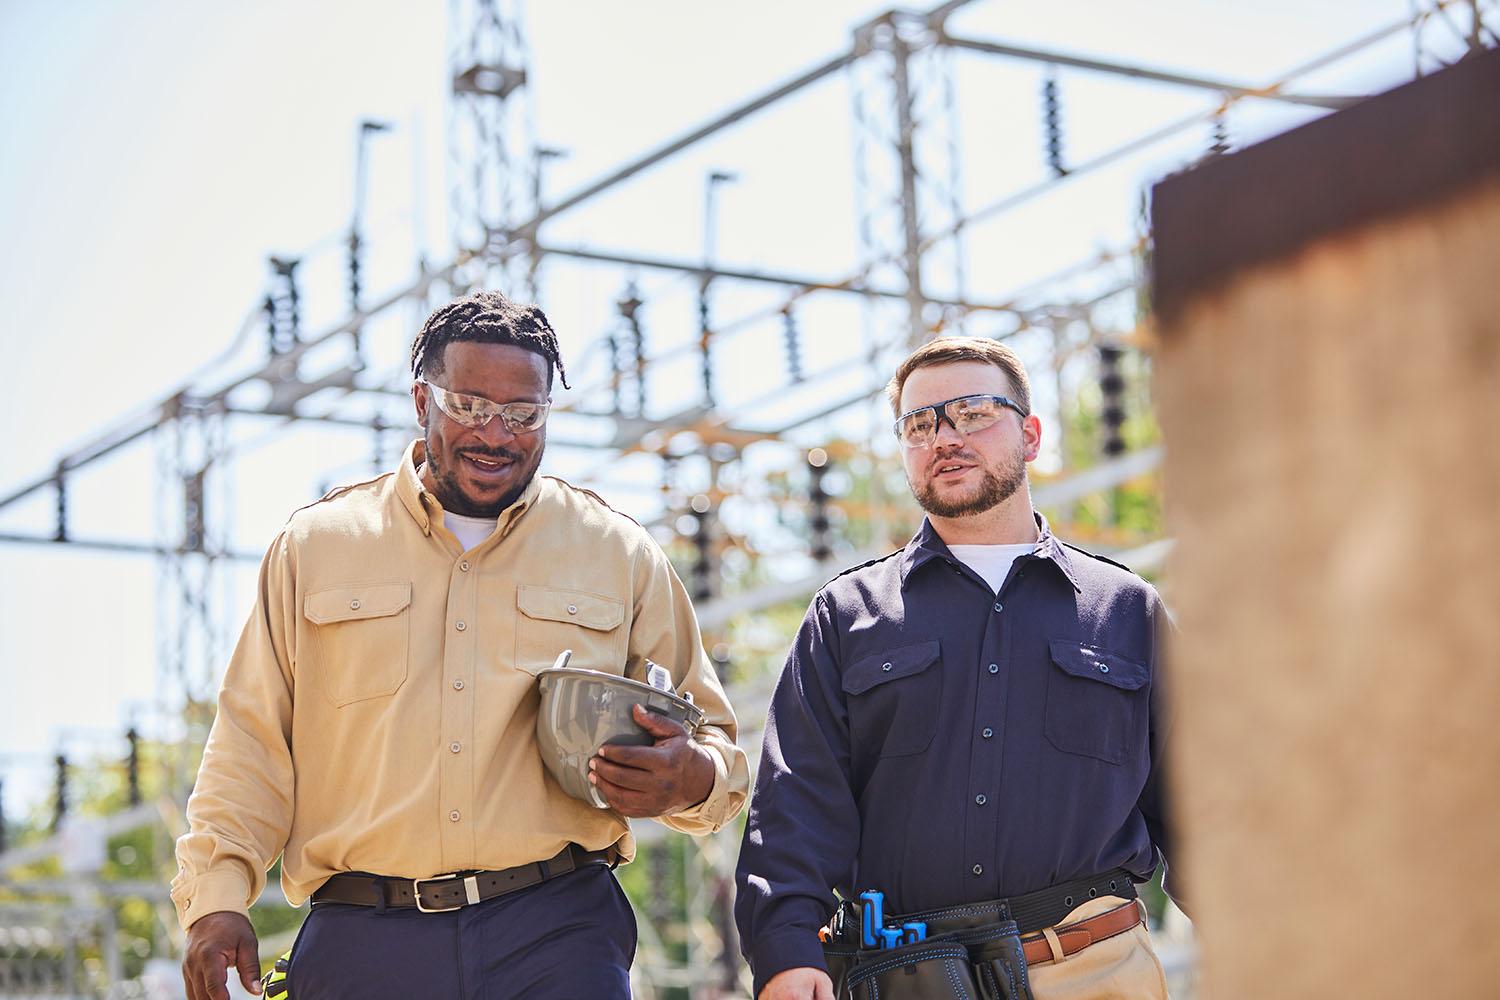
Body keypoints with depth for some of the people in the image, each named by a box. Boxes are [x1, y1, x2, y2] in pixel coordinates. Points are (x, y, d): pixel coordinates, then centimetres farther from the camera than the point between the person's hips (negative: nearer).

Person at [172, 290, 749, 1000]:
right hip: (363, 941, 0)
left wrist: (691, 779, -8)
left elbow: (710, 738, 16)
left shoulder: (621, 558, 13)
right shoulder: (314, 547, 13)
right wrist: (217, 896, -1)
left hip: (556, 938, 0)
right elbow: (252, 743, 12)